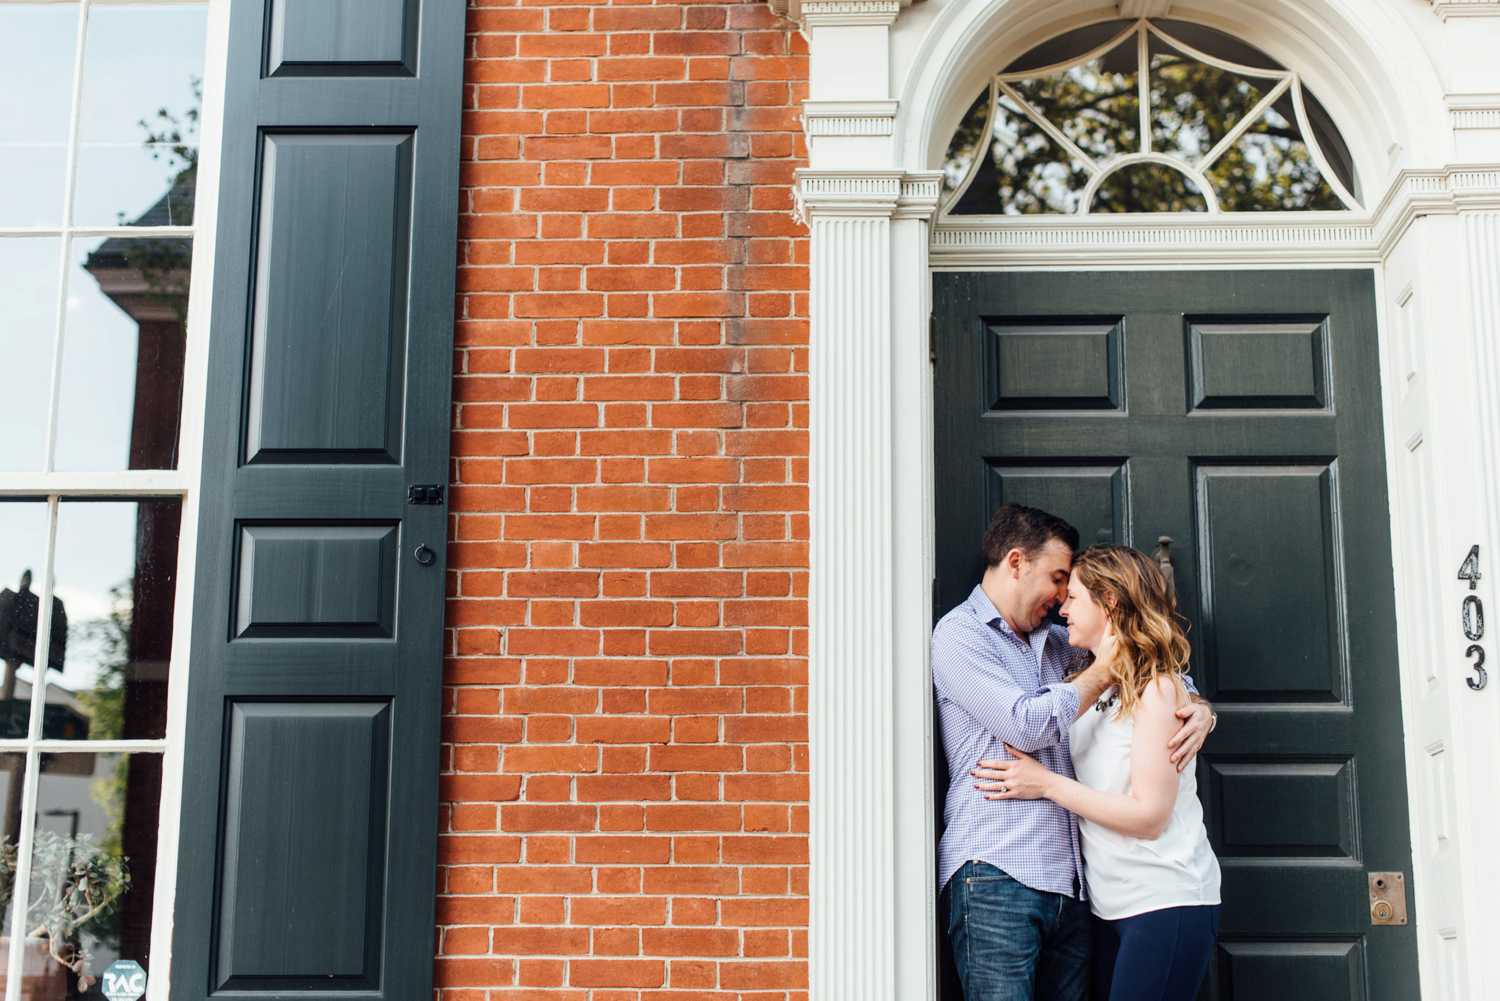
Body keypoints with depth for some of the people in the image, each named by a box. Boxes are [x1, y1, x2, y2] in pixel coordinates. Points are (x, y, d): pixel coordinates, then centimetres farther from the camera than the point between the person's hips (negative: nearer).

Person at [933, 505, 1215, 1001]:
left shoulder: (1055, 642, 21)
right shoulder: (960, 634, -1)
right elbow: (1027, 725, -12)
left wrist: (1200, 708, 4)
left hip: (1067, 881, 7)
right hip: (995, 876, -7)